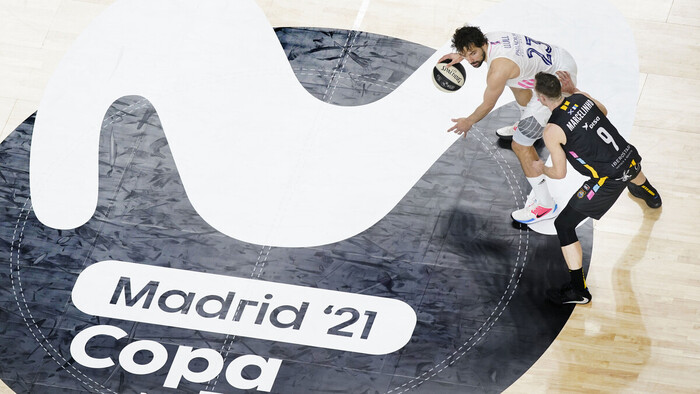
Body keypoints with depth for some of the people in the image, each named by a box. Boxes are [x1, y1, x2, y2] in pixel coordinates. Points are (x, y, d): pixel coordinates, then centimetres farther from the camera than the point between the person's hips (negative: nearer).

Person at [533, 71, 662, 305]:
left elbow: (559, 173, -7)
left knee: (564, 225, 5)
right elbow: (603, 111, 25)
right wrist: (574, 90, 28)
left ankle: (578, 290, 6)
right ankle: (650, 195, 81)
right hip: (630, 158, 7)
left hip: (609, 179, -7)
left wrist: (542, 169, 14)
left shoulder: (552, 131, -16)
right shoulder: (580, 98, 1)